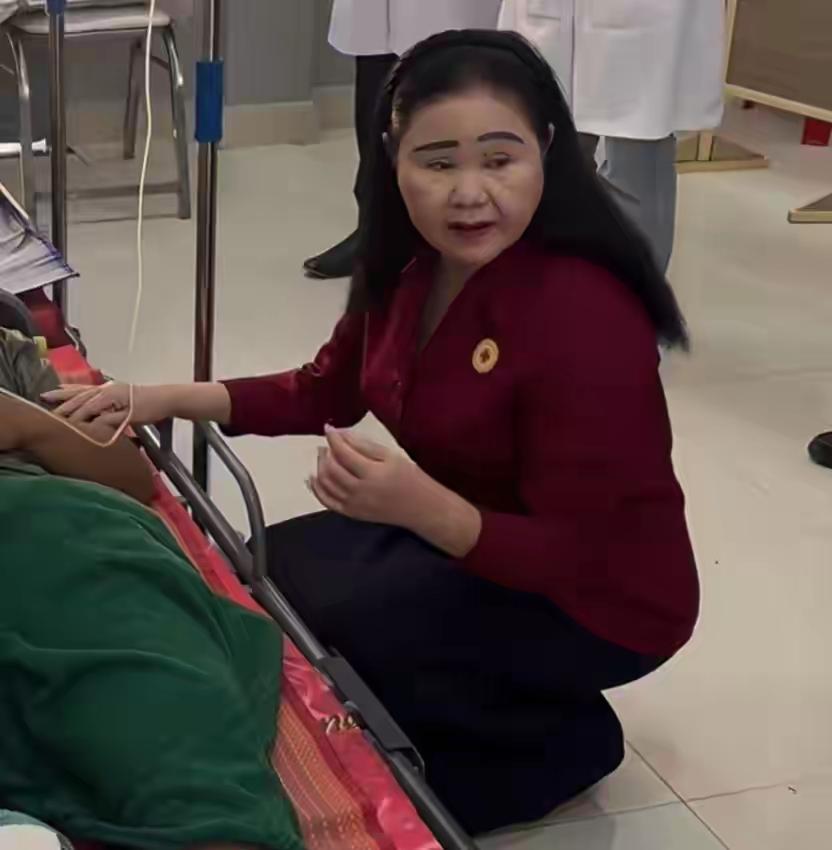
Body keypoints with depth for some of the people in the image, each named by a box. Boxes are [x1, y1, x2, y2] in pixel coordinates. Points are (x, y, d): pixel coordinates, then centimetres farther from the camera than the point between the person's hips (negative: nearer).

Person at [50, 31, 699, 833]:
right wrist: (166, 399, -4)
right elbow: (326, 391, 8)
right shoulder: (412, 267, -7)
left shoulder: (586, 318, -31)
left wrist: (421, 508, -44)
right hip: (471, 537, 8)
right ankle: (418, 745, 15)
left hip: (598, 599, -7)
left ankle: (556, 743, 0)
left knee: (336, 619, -22)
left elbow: (573, 555, -27)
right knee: (269, 574, -1)